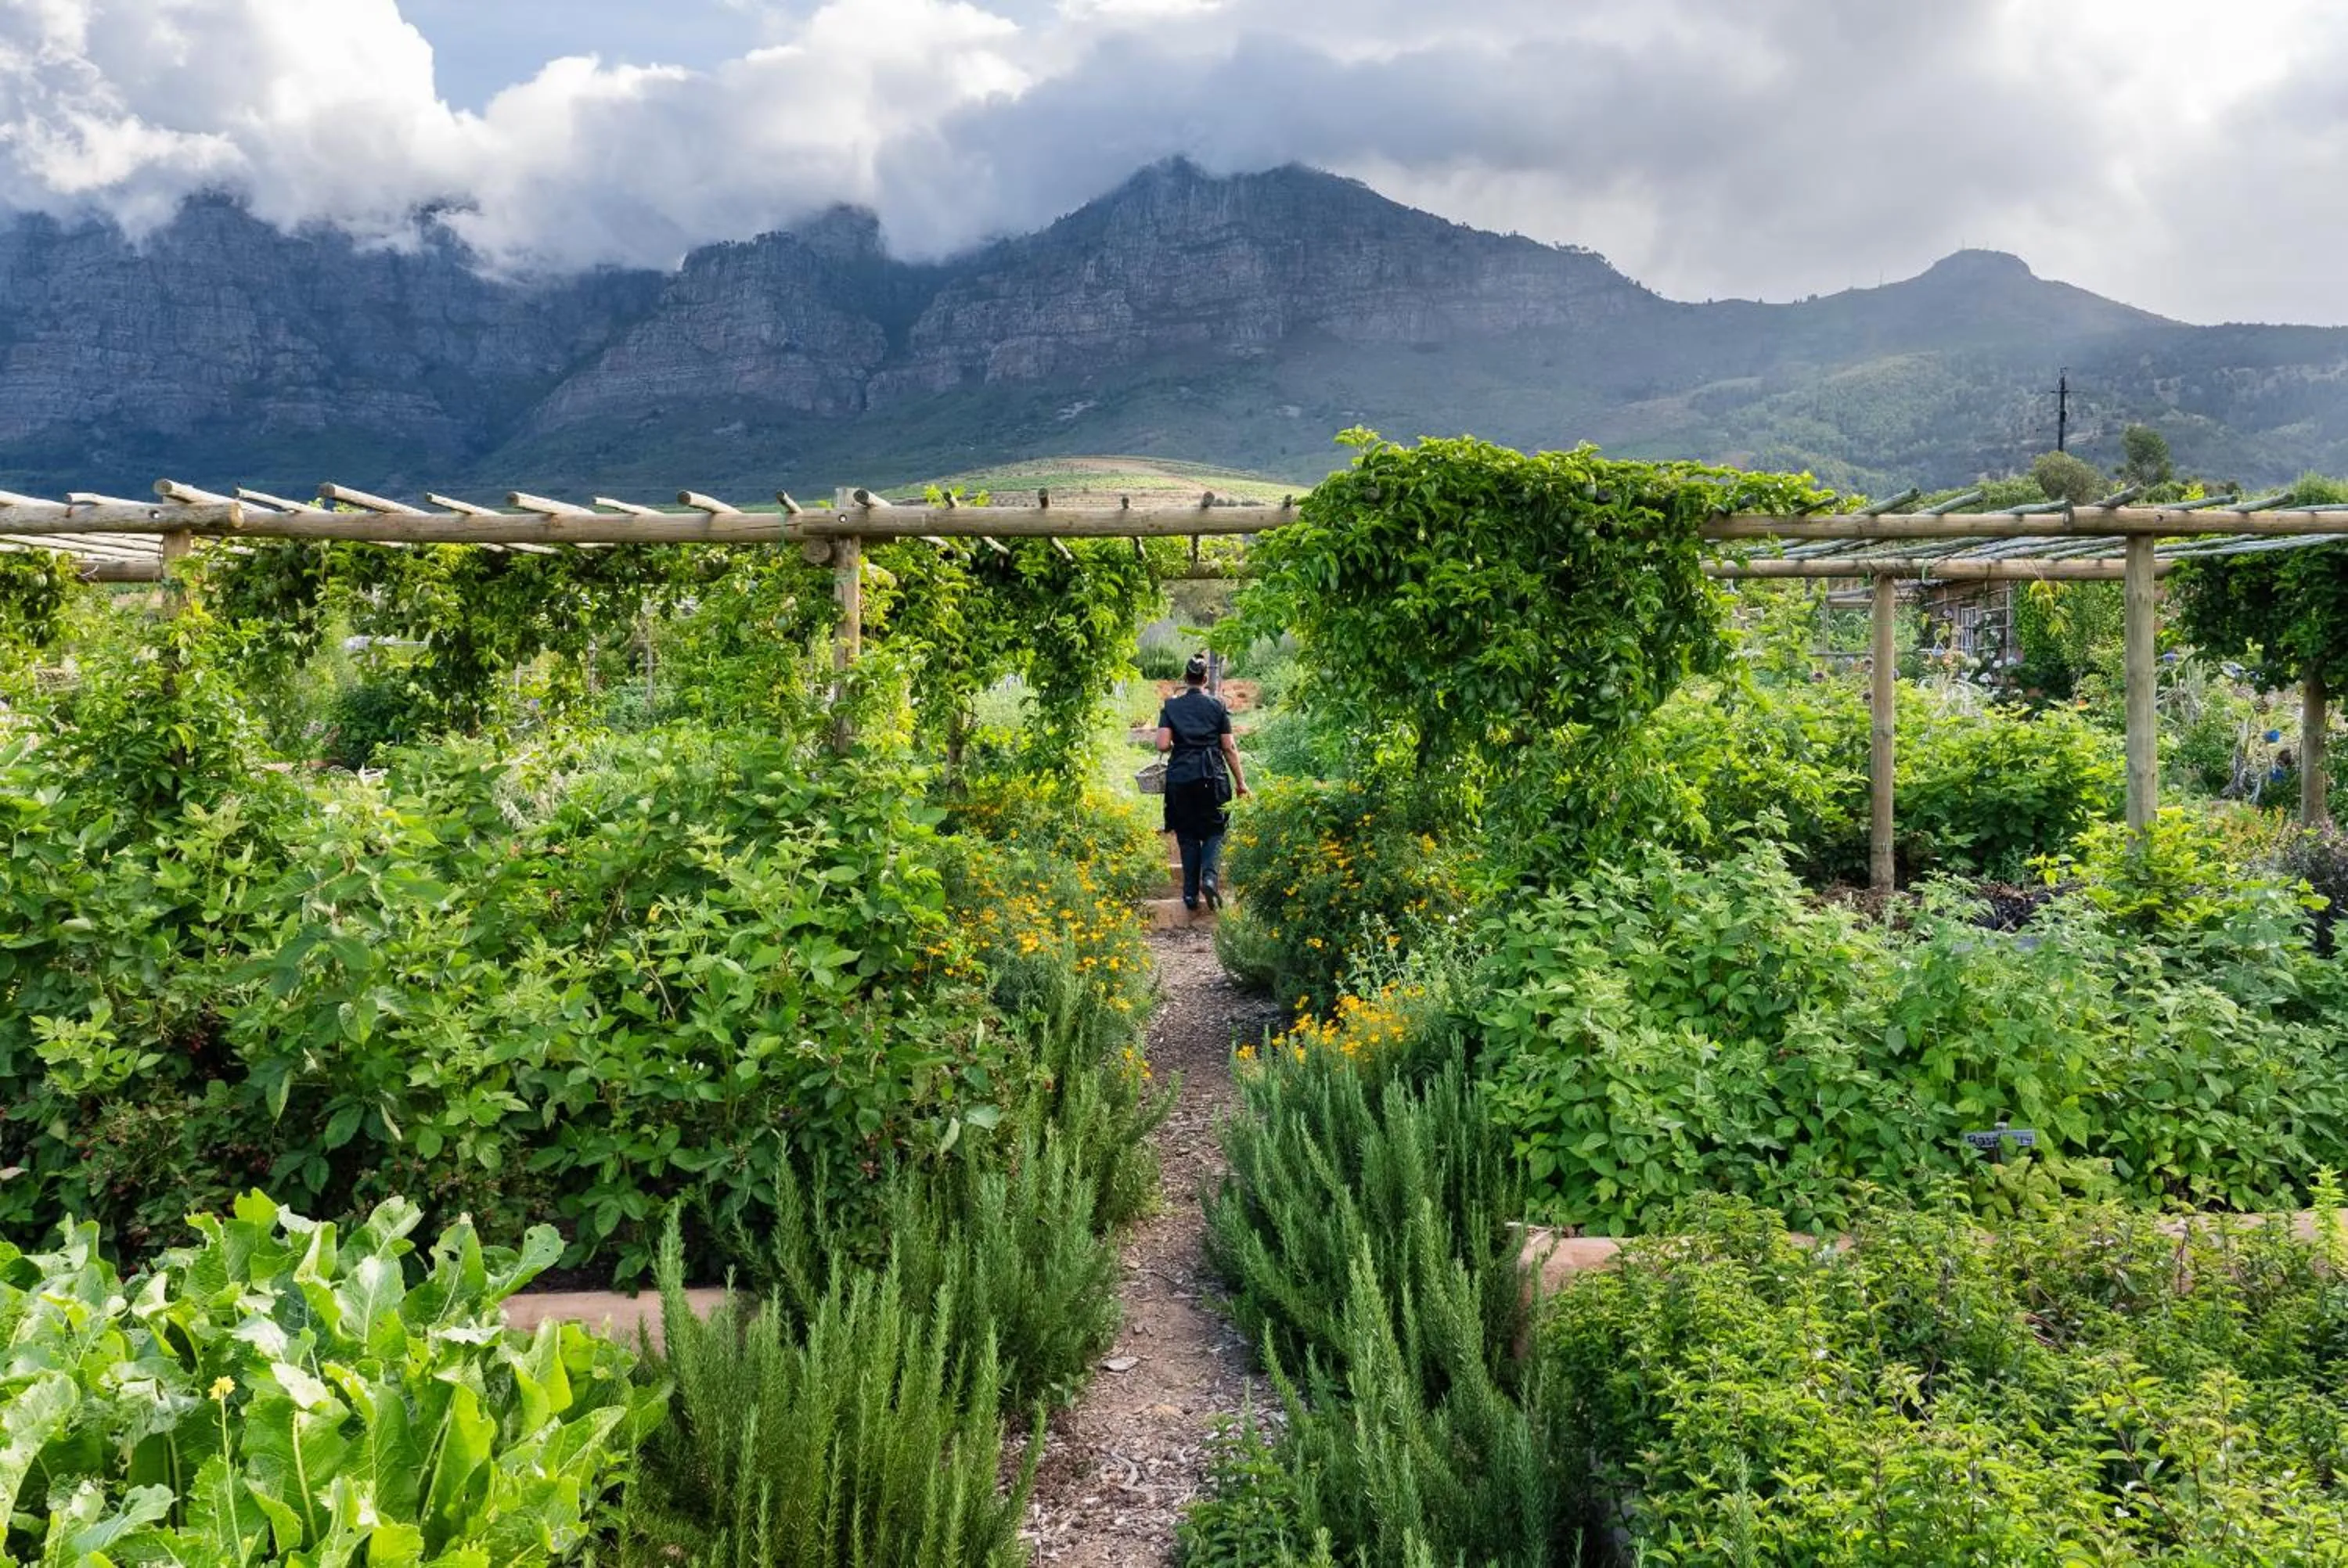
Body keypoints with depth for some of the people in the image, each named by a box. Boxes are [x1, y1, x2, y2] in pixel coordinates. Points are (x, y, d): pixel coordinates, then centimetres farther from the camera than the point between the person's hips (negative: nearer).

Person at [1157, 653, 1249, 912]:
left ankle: (1191, 894, 8)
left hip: (1180, 776, 1)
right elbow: (1229, 747, 2)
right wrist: (1240, 781, 8)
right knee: (1214, 830, 10)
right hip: (1214, 776, -1)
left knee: (1187, 835, 10)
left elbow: (1163, 745, -7)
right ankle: (1210, 876, -15)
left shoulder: (1170, 706, 3)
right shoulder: (1218, 706, 3)